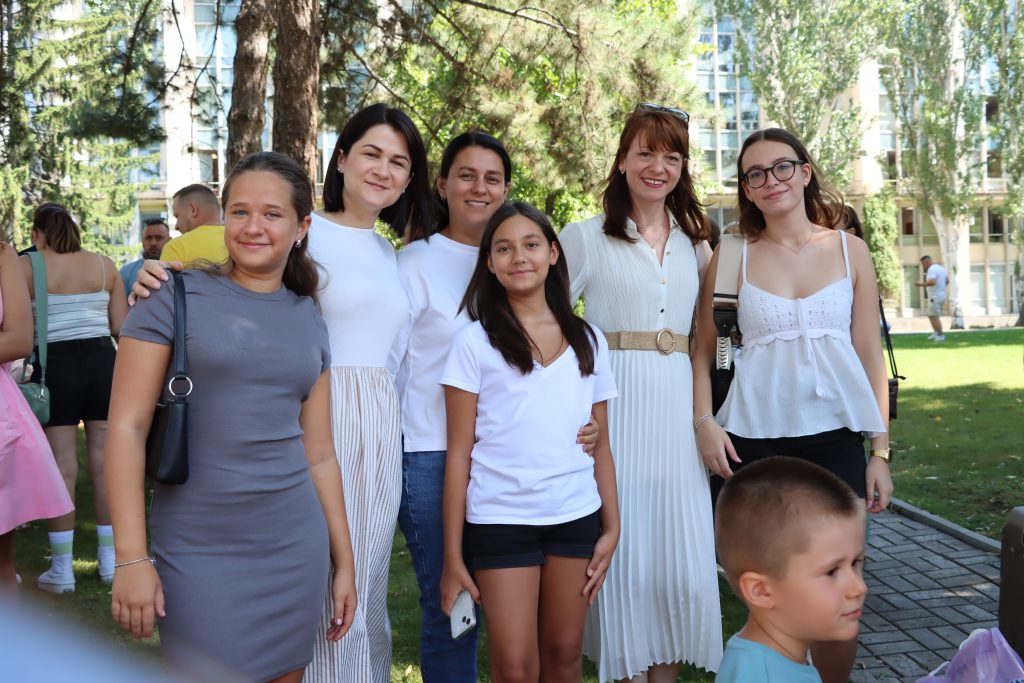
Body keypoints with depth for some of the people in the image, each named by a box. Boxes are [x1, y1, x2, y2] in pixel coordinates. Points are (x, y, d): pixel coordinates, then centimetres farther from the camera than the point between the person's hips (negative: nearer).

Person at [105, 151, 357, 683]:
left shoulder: (308, 319, 9)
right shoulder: (176, 297, -4)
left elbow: (319, 454, 12)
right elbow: (127, 426, -8)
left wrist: (344, 562, 12)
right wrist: (131, 557, -13)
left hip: (294, 549, 4)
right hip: (198, 552, -4)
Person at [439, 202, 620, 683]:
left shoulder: (587, 341, 8)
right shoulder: (475, 342, -1)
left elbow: (600, 445, 11)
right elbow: (459, 453, -2)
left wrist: (612, 526, 3)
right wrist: (452, 554, -5)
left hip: (576, 517, 3)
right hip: (500, 521, -3)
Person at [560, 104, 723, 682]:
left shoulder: (694, 242, 15)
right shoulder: (586, 238, 2)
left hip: (678, 408, 4)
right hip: (614, 405, -4)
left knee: (683, 556, 3)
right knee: (620, 552, -1)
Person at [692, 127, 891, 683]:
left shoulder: (850, 251, 7)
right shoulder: (731, 257, 5)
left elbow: (870, 355, 7)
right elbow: (703, 350, 7)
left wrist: (881, 452, 3)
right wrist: (703, 421, -8)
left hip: (835, 435, 1)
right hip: (754, 437, 0)